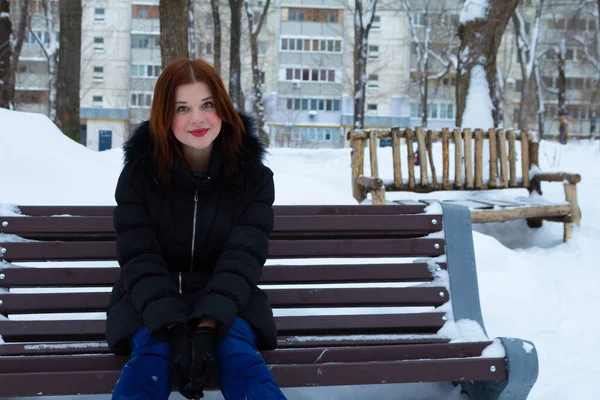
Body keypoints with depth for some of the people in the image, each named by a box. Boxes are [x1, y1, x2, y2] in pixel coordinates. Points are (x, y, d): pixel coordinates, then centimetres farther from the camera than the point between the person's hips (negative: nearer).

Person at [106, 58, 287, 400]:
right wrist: (175, 328, -27)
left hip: (227, 300, 1)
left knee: (239, 353, -32)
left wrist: (207, 326, -30)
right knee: (151, 354, -33)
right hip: (151, 302, 0)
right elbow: (140, 258, -10)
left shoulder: (252, 174, -3)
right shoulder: (140, 171, -3)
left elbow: (243, 256, -13)